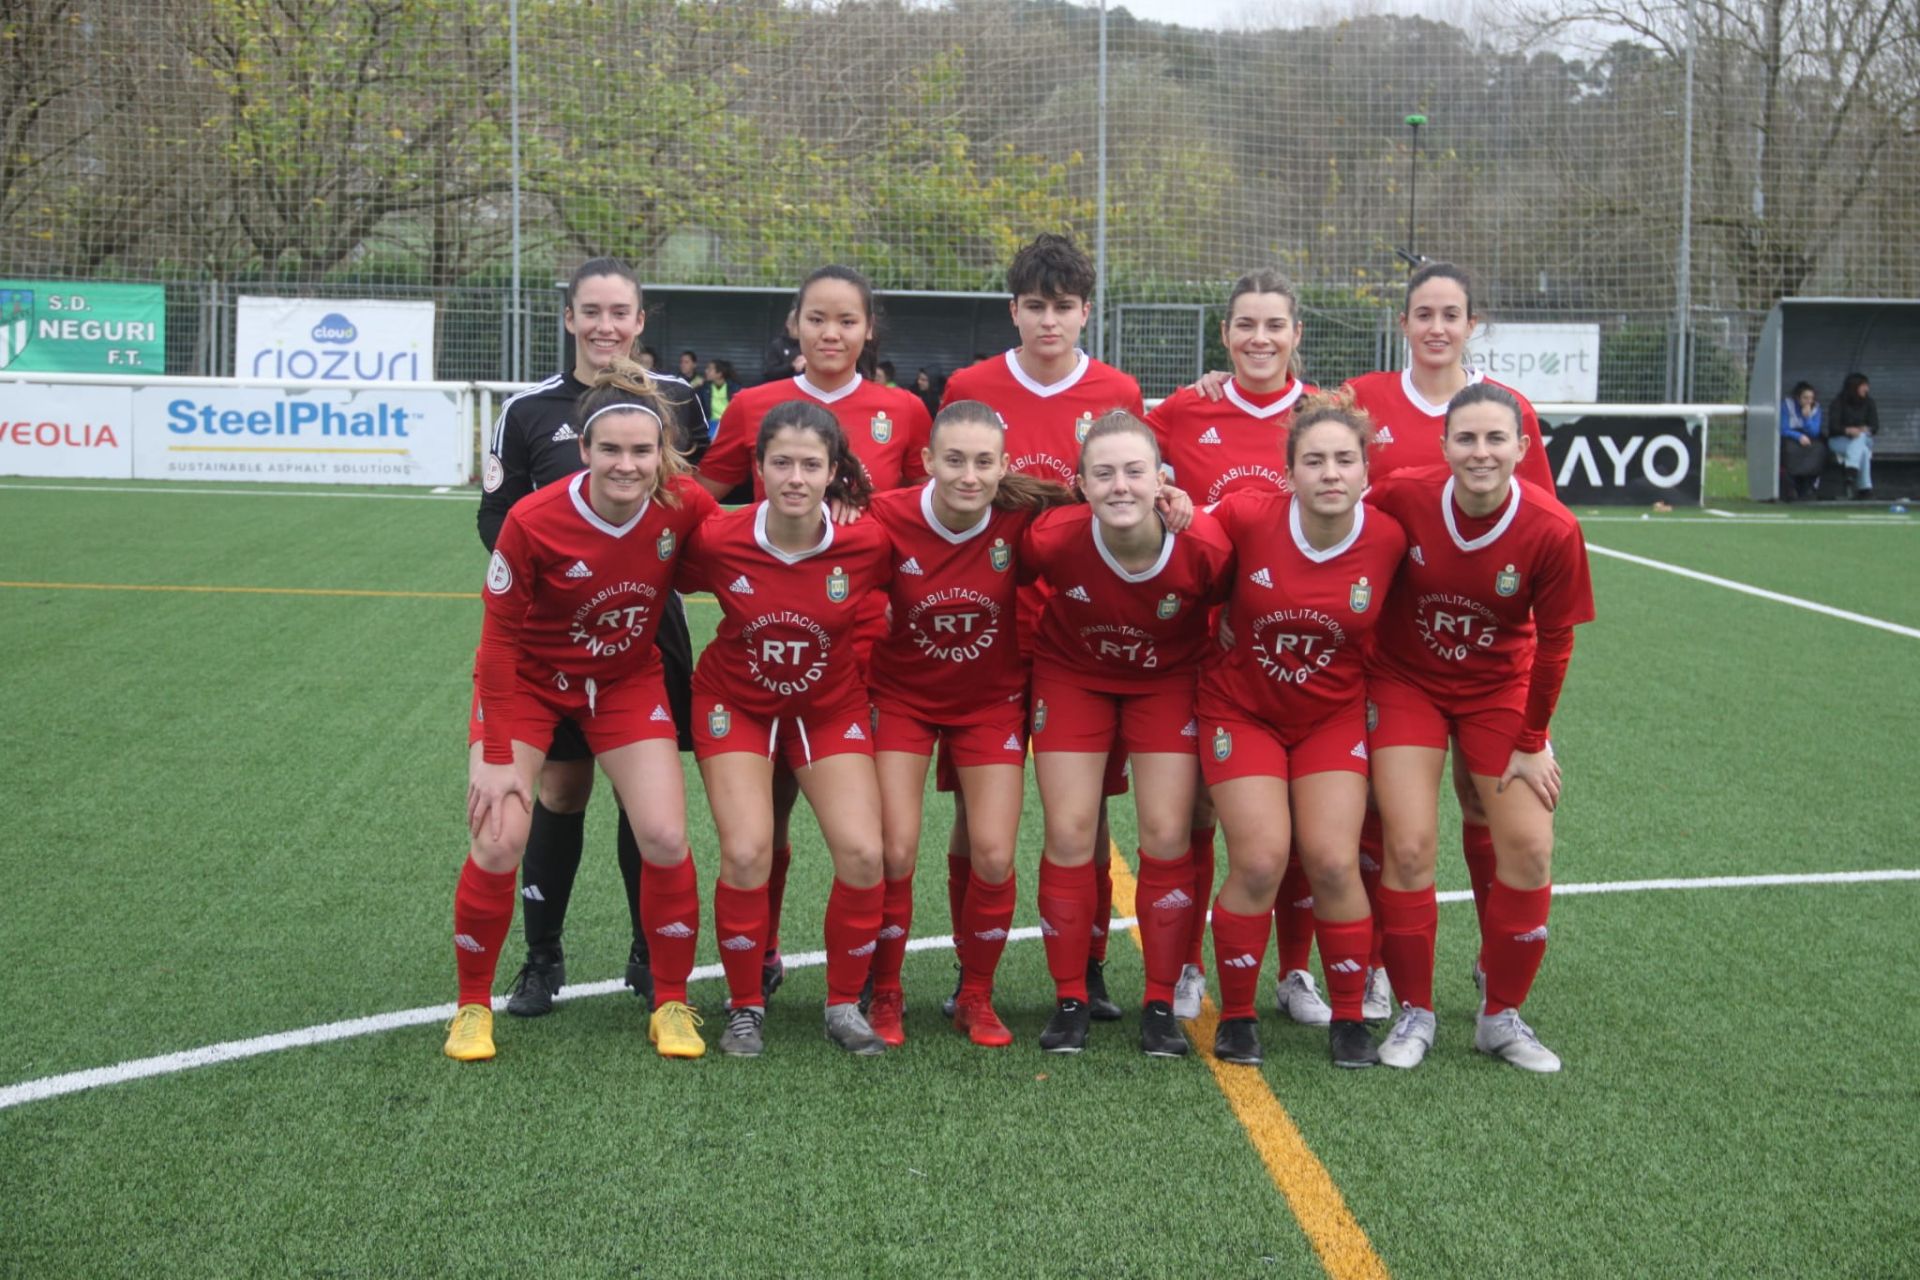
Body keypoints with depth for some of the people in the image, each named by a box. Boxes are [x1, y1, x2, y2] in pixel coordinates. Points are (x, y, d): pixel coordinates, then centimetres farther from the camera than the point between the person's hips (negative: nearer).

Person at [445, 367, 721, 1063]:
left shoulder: (685, 505, -22)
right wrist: (497, 757, -16)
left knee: (665, 839, -7)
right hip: (530, 679, -2)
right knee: (498, 845, -11)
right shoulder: (533, 522, -28)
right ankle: (473, 1007, 10)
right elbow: (500, 640, -18)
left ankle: (671, 1005, 13)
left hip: (627, 680, 2)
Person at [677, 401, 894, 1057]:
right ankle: (745, 1009, 6)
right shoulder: (718, 540, -23)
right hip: (737, 703, -1)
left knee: (862, 855, -11)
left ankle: (845, 1007, 10)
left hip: (832, 706, 1)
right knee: (746, 855, -16)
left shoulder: (868, 542, -22)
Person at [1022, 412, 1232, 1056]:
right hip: (1072, 675, 0)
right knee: (1069, 835, -3)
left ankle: (1161, 1004, 10)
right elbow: (1012, 577, -7)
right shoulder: (1053, 538, -31)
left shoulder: (1204, 546, -32)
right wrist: (1033, 639, -5)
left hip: (1168, 680, 0)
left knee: (1167, 837, -4)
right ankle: (1070, 1000, 11)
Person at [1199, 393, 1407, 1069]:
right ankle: (1236, 1016, 10)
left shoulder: (1388, 540, -16)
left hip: (1334, 715, 1)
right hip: (1243, 707, -1)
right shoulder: (1246, 516, -20)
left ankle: (1349, 1018, 12)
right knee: (1259, 864, -10)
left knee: (1333, 864, -7)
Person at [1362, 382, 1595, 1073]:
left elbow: (1553, 644, -10)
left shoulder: (1553, 530, -22)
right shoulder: (1402, 497, -23)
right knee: (1409, 847, -9)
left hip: (1499, 687, 1)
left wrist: (1532, 742, -3)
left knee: (1529, 849, -5)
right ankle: (1414, 1013, 9)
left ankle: (1502, 1016, 14)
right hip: (1405, 681, -1)